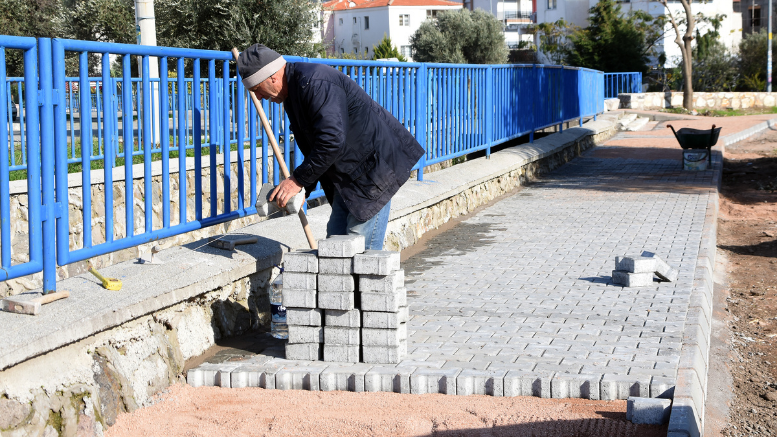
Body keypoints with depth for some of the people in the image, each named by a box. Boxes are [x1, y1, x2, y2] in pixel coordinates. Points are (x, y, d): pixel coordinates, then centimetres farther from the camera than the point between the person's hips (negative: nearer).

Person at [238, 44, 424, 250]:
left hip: (376, 161, -11)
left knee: (361, 245, -12)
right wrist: (304, 190, 6)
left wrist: (299, 180, -22)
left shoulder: (315, 83, -23)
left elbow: (332, 141, -31)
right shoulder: (292, 91, 10)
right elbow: (314, 147, 17)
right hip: (350, 171, 11)